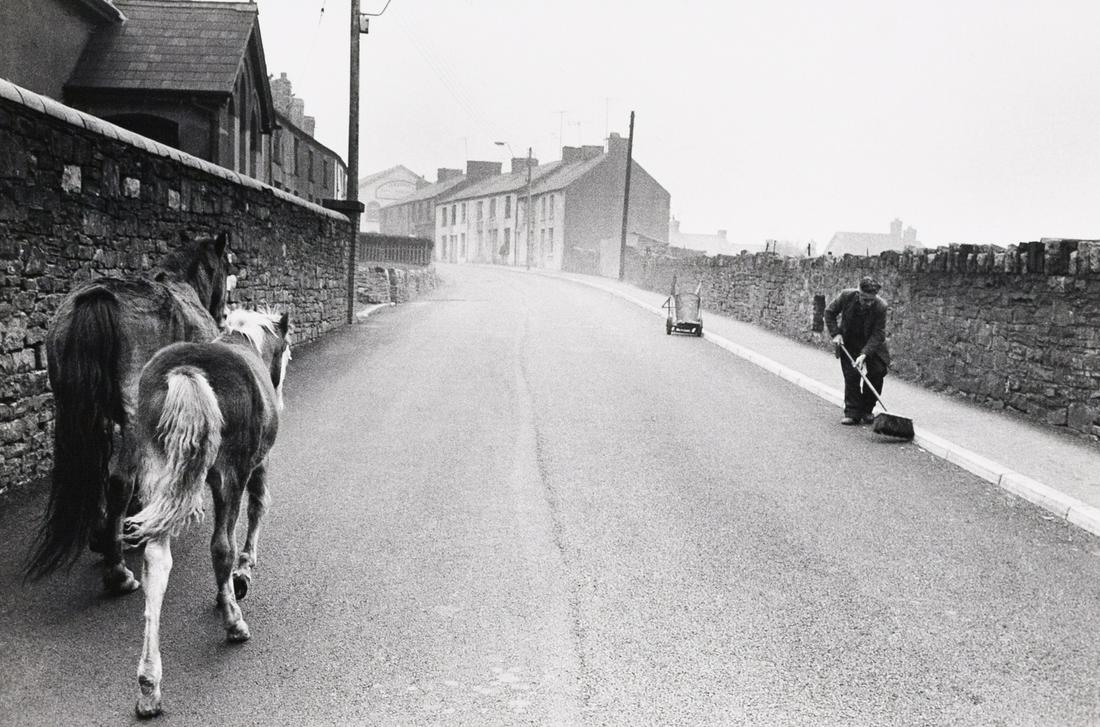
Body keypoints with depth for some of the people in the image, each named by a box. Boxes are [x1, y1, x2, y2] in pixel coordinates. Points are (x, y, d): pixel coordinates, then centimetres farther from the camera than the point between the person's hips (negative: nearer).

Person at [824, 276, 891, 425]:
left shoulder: (881, 306, -26)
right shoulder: (846, 296, -23)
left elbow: (878, 334, -22)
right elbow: (829, 312, -5)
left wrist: (864, 354, -32)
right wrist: (835, 333, -14)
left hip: (871, 343, 0)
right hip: (848, 342, 0)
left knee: (877, 371, -10)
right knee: (851, 375, -8)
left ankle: (866, 410, 7)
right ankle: (852, 413, 0)